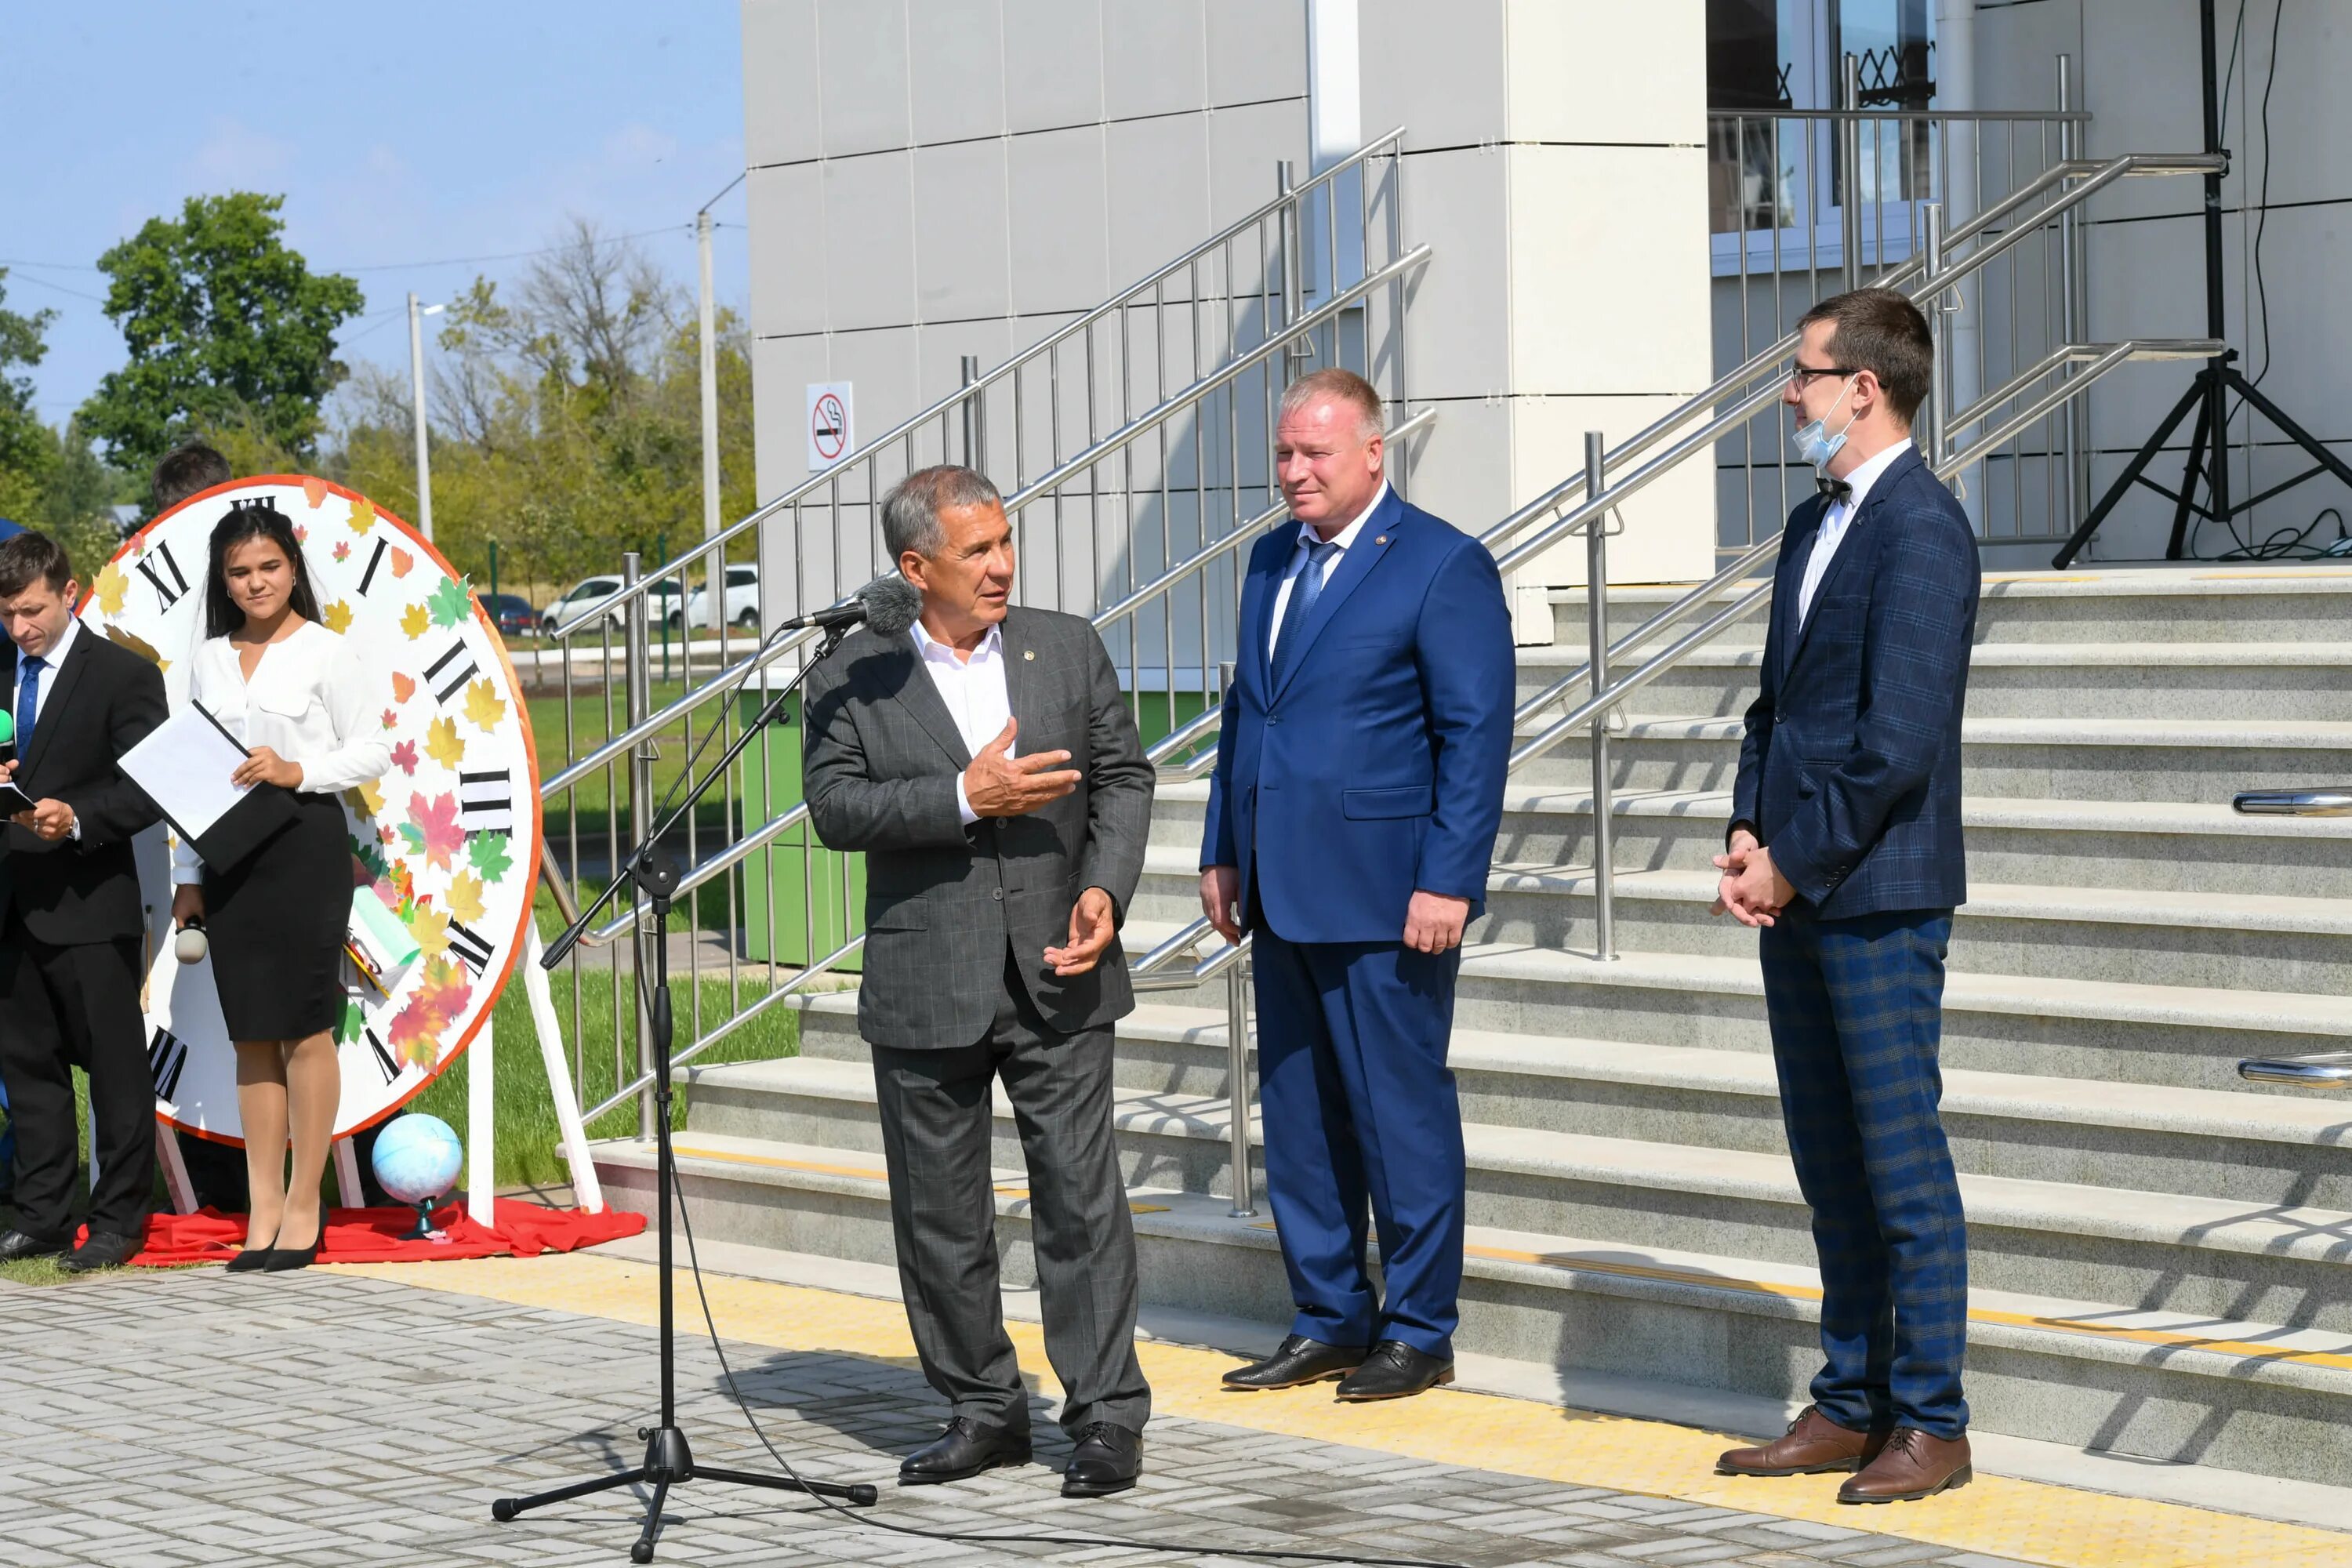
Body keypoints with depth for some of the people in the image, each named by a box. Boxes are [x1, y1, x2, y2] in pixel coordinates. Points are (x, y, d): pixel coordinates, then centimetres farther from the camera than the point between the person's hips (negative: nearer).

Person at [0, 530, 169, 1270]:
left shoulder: (125, 675, -4)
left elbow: (149, 787, -9)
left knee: (115, 1070, 0)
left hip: (90, 904, -6)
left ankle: (118, 1223, 6)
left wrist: (78, 817, -23)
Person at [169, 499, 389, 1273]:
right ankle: (262, 1213, 8)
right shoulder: (208, 659, 13)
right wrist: (188, 875, 10)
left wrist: (296, 770, -18)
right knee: (251, 1035, 6)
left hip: (305, 846, -5)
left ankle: (303, 1208, 3)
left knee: (305, 1029, -3)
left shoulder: (326, 652, -1)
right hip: (228, 854, 5)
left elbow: (371, 752, -3)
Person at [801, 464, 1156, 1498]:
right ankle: (983, 1412, 19)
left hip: (1056, 977, 0)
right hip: (925, 986, 0)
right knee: (939, 1215, 7)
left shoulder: (1069, 649, 6)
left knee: (1081, 1197, -4)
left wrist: (1106, 887, -7)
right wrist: (964, 798, -20)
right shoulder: (852, 678, 0)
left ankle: (1107, 1417, 2)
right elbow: (835, 805, -10)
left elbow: (1124, 775, 9)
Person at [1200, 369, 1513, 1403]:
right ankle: (1330, 1319, 21)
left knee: (1402, 1113, -1)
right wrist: (1223, 852, 15)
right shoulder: (1272, 562, 15)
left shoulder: (1444, 567, -8)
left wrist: (1447, 882, -16)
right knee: (1298, 1116, 11)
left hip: (1385, 895, -7)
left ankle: (1420, 1334, 8)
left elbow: (1478, 734, -11)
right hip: (1284, 892, 7)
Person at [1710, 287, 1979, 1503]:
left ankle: (1931, 1423, 4)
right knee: (1830, 1171, 13)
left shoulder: (1923, 528, -14)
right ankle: (1850, 1405, 20)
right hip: (1794, 894, 9)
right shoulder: (1815, 523, 15)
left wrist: (1793, 861, -13)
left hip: (1877, 898, -9)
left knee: (1903, 1167, -3)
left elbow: (1898, 741, -19)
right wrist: (1747, 835, 5)